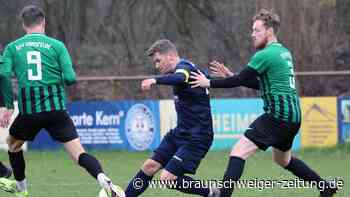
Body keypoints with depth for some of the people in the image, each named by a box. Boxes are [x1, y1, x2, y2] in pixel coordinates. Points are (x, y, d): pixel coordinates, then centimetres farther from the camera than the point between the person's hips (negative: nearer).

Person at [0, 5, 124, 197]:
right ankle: (103, 179, -31)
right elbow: (70, 78, -4)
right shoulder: (56, 45, 3)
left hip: (28, 110, 1)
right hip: (56, 108, -1)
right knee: (79, 154, -6)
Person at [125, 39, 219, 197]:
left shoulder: (184, 67, -17)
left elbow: (180, 78, -43)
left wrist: (155, 80, -58)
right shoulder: (182, 69, 13)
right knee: (150, 166, 6)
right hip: (180, 133, 10)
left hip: (196, 138, -10)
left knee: (167, 178, -15)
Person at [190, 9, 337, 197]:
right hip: (293, 117, 9)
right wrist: (231, 75, 15)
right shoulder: (284, 52, 15)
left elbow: (239, 81, -12)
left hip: (277, 115, -9)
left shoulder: (265, 55, -13)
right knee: (283, 159, 30)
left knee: (238, 153, -12)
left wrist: (209, 83, -3)